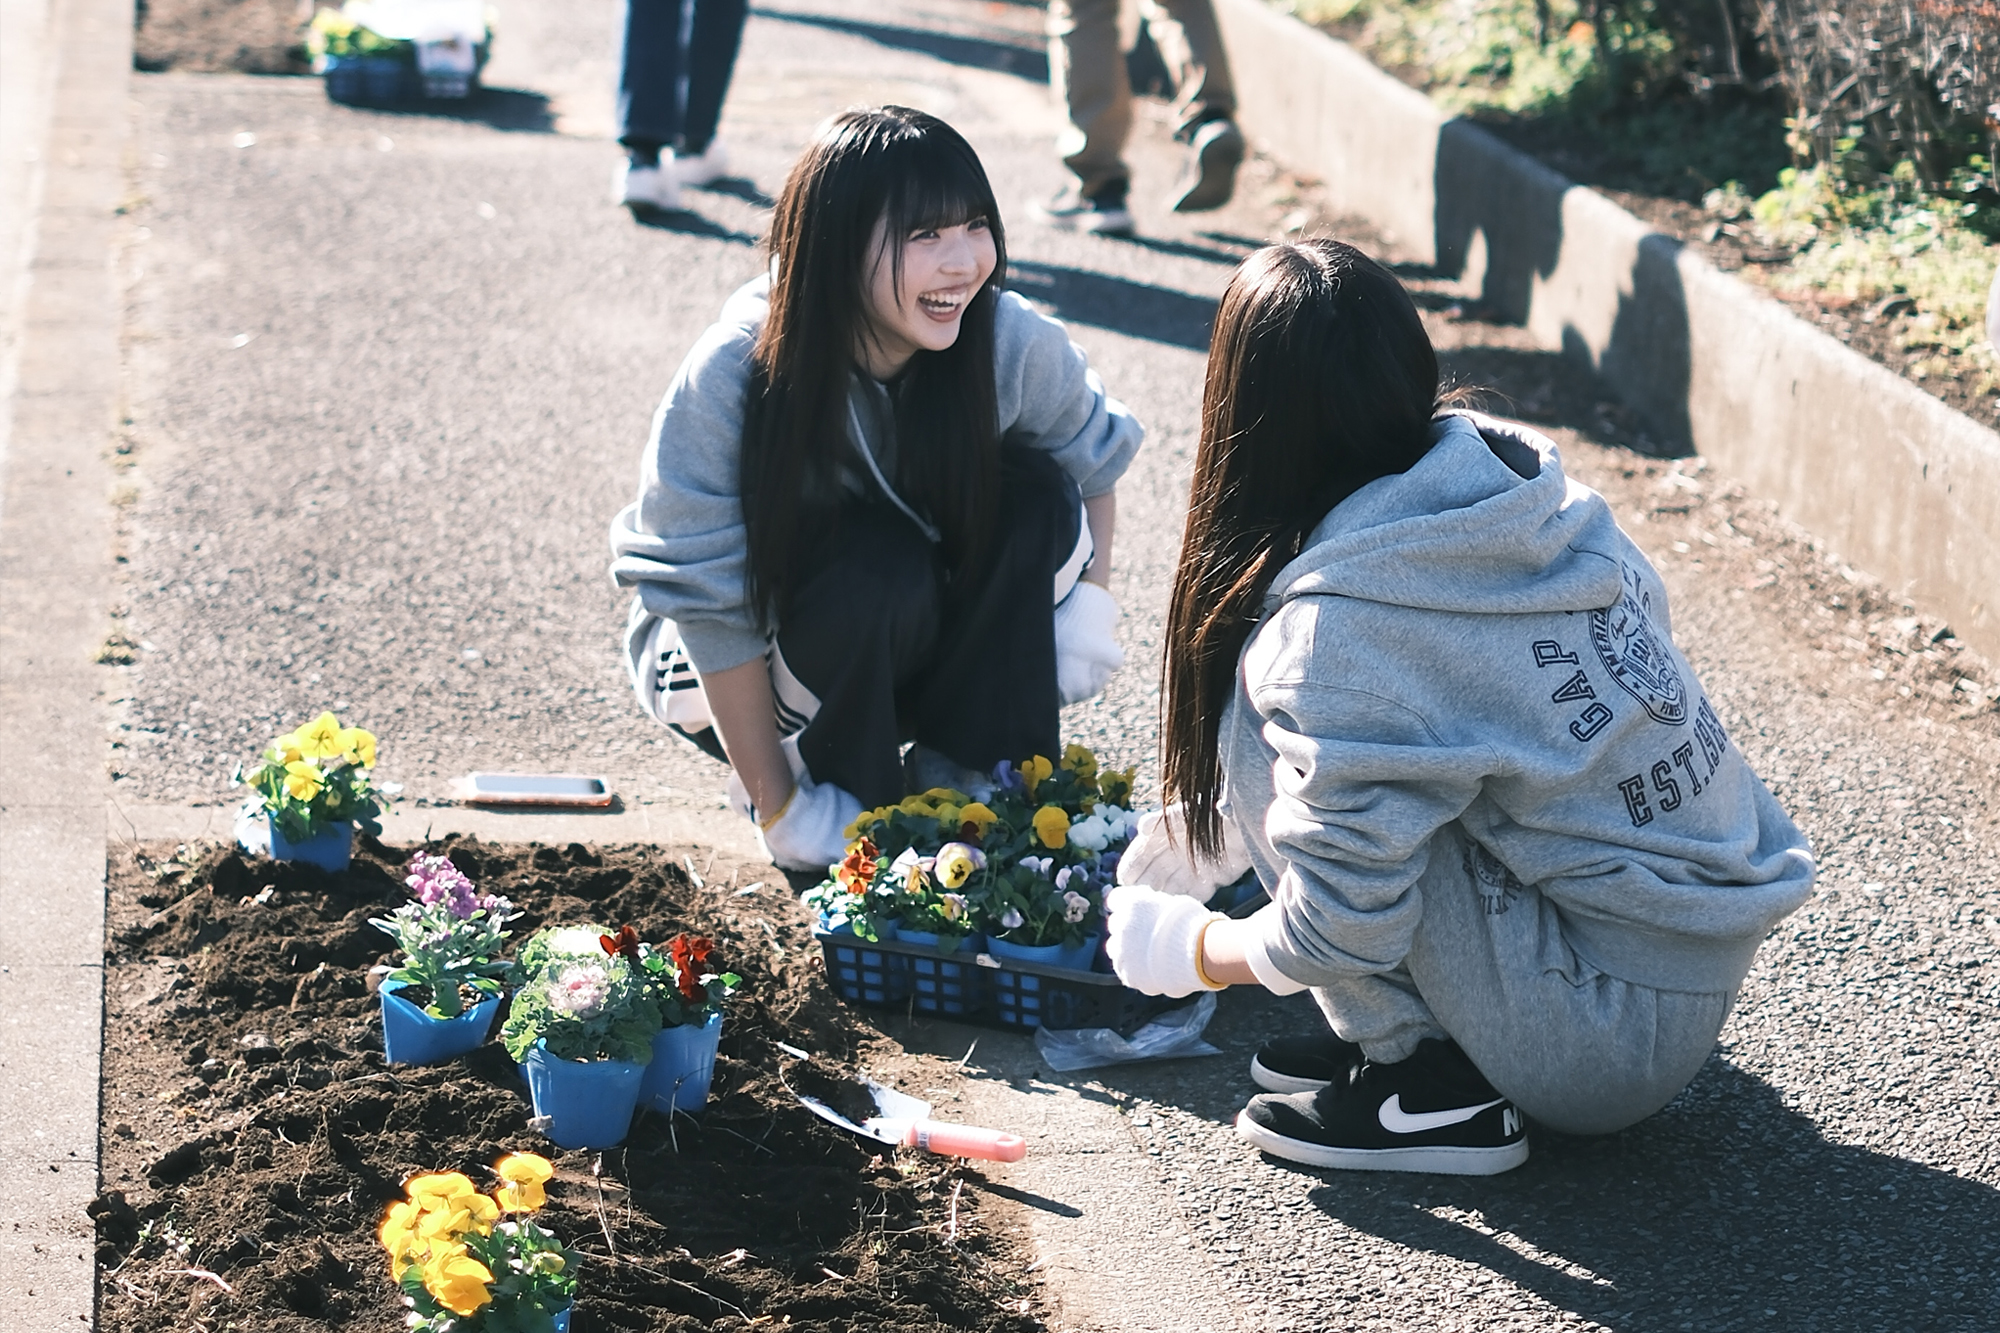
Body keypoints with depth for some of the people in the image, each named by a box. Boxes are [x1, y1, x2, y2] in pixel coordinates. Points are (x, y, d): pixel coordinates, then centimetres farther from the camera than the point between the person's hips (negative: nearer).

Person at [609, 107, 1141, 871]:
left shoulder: (1016, 345, -19)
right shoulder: (728, 380, -28)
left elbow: (1094, 459, 4)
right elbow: (707, 601, -24)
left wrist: (1091, 595, -12)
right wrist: (776, 805, -22)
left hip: (926, 645, 4)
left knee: (1038, 503, -21)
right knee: (876, 569, -33)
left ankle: (966, 778, -9)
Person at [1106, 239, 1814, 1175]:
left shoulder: (1340, 623, -23)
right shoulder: (1529, 495, 0)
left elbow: (1336, 934, -19)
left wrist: (1176, 947, 2)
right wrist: (1185, 835, 23)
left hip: (1606, 1043, -8)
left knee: (1263, 709, -12)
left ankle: (1423, 1088, -2)